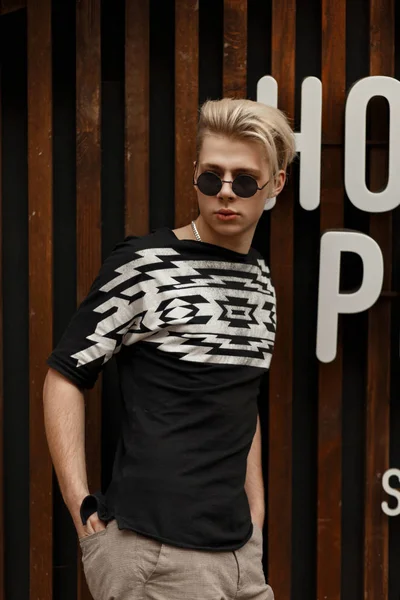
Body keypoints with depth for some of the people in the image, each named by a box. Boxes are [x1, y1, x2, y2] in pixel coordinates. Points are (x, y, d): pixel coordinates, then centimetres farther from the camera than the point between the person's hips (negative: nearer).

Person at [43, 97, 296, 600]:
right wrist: (83, 511, -13)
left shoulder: (261, 282, 9)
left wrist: (255, 516, 14)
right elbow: (65, 378, -7)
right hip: (154, 553, -6)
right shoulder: (143, 265, -10)